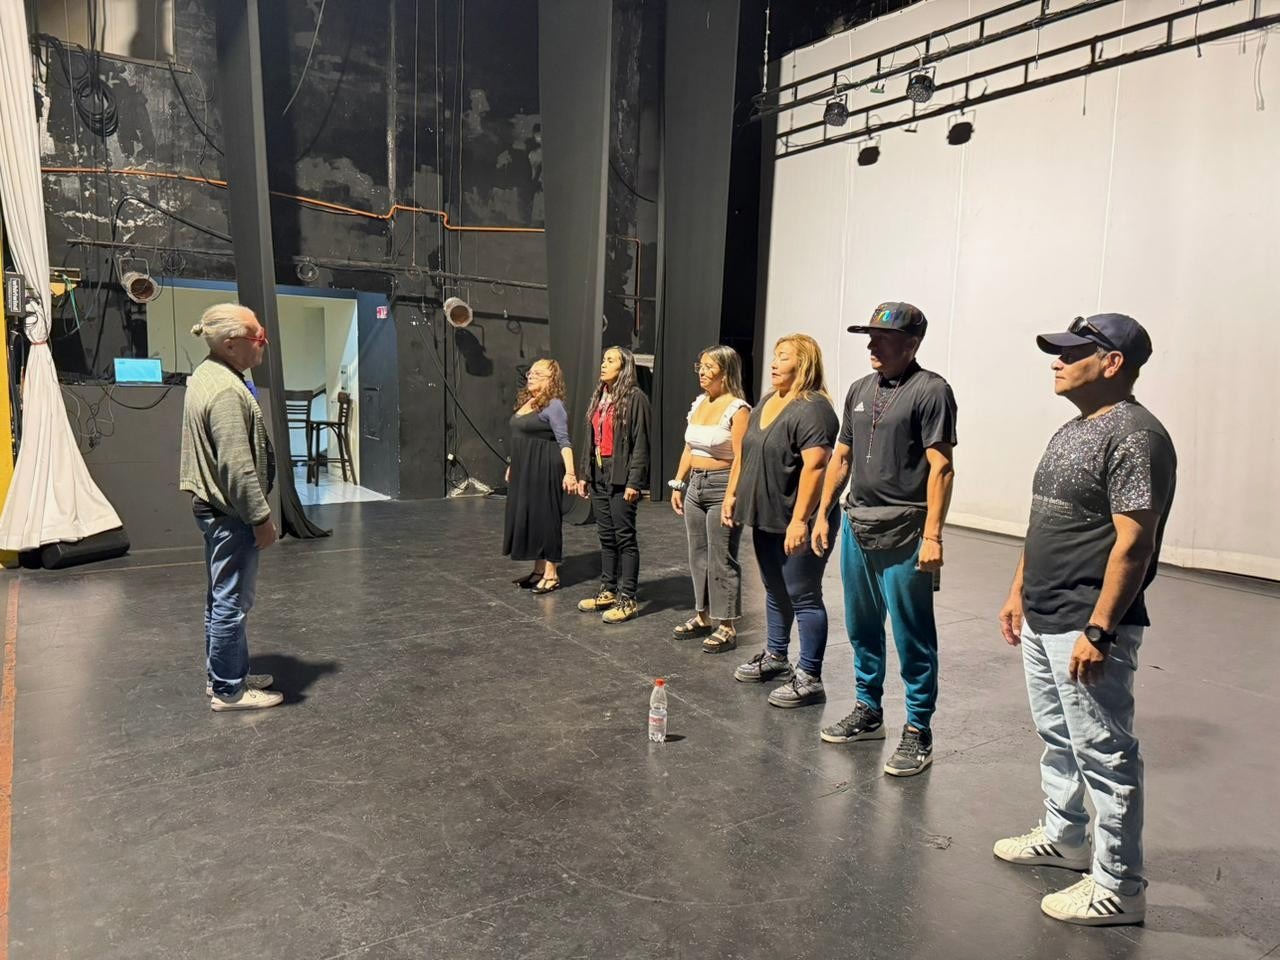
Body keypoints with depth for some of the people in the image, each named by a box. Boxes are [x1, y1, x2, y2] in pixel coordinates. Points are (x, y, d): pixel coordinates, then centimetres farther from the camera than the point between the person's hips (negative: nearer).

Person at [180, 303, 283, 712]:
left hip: (212, 506, 11)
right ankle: (228, 690, 10)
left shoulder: (206, 375, 13)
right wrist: (261, 517, -18)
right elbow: (237, 466, -24)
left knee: (222, 597, 19)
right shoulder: (227, 390, -21)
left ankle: (225, 674, 31)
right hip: (230, 512, -11)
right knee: (232, 601, -1)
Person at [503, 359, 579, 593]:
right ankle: (539, 570, 23)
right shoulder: (526, 402, 13)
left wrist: (570, 472, -27)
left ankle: (551, 575, 7)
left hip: (544, 469, -9)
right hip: (523, 470, 9)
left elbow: (564, 441, -20)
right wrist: (512, 466, 23)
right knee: (527, 517, 12)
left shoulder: (553, 405, -13)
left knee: (545, 518, -2)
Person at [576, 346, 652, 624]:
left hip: (620, 476, -7)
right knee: (606, 536, 13)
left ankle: (627, 599, 6)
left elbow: (640, 443, -14)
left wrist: (634, 482, -18)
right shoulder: (599, 397, 14)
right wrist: (584, 474, 13)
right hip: (599, 474, 7)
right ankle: (608, 590, 24)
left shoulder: (635, 398, -9)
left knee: (624, 537, -1)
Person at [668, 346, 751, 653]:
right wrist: (678, 484, 15)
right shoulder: (698, 404, 12)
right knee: (697, 556, 14)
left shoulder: (737, 409, -13)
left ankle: (726, 627, 8)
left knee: (722, 560, -2)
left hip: (722, 487, -8)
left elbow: (740, 458, -19)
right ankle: (702, 617, 27)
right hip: (695, 486, 8)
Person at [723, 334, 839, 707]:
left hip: (796, 524, -9)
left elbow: (815, 467, -25)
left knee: (803, 597, -1)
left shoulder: (812, 409, -17)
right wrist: (732, 494, 16)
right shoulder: (766, 403, 13)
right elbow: (744, 454, 20)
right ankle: (775, 657, 35)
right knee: (775, 591, 20)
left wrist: (800, 521, -28)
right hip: (765, 519, 9)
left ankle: (809, 679, 8)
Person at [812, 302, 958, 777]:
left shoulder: (930, 390, -9)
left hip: (903, 534, -7)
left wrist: (932, 536, -19)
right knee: (862, 628, 17)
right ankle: (868, 711, 33)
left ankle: (918, 732, 15)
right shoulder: (860, 390, 13)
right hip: (856, 526, 7)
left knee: (913, 637, 2)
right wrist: (823, 514, 14)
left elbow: (941, 468, -14)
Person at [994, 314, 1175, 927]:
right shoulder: (1071, 432, 14)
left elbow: (1134, 543, -21)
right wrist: (1018, 592, 18)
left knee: (1102, 754, 1)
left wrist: (1097, 630, -23)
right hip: (1041, 621, 10)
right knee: (1057, 738, 21)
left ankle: (1118, 888, 16)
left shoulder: (1135, 437, -16)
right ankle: (1064, 837, 39)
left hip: (1086, 628, -10)